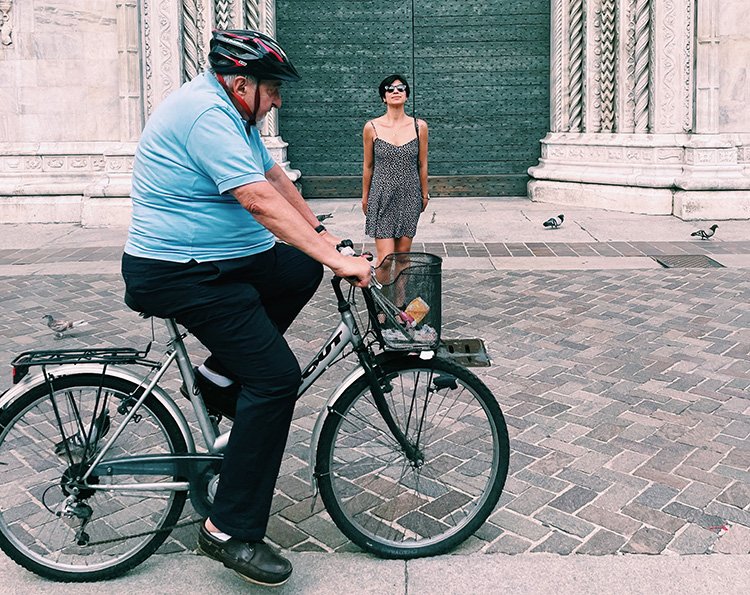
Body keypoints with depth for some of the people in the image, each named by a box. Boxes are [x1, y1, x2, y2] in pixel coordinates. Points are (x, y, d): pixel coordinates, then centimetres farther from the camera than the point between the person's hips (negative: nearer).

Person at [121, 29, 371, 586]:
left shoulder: (231, 111, 13)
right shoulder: (204, 113, -20)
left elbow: (274, 176, 19)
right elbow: (260, 200, -27)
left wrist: (320, 234, 13)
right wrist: (336, 260, -27)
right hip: (180, 277, -10)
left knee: (303, 270, 12)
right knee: (277, 374, -15)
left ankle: (221, 374, 13)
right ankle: (231, 532, -7)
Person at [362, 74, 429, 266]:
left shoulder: (419, 126, 1)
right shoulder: (372, 127, -3)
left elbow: (422, 164, 9)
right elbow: (368, 166, 6)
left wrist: (424, 194, 14)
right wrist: (365, 197, 10)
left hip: (410, 196, 2)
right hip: (382, 196, -2)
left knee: (403, 253, 6)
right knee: (385, 258, -8)